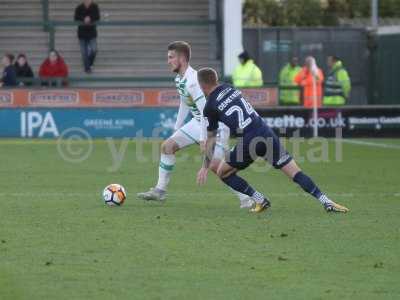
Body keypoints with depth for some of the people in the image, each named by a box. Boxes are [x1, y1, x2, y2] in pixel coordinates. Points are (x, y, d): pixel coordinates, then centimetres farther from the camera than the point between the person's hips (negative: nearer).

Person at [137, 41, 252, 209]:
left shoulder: (192, 81, -26)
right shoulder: (179, 79, 4)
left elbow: (205, 112, -29)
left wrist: (203, 139, -28)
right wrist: (176, 129, 22)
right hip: (198, 122, 10)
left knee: (215, 165, -22)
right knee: (167, 146, 5)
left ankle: (245, 199, -12)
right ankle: (160, 190, 13)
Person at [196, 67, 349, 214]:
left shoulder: (210, 107, 3)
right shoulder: (230, 89, 16)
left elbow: (210, 140, 9)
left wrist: (205, 167, 18)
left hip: (248, 141, -5)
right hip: (265, 132, 5)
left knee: (223, 172, 16)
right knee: (295, 172, 3)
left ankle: (260, 200, 8)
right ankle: (327, 202, -10)